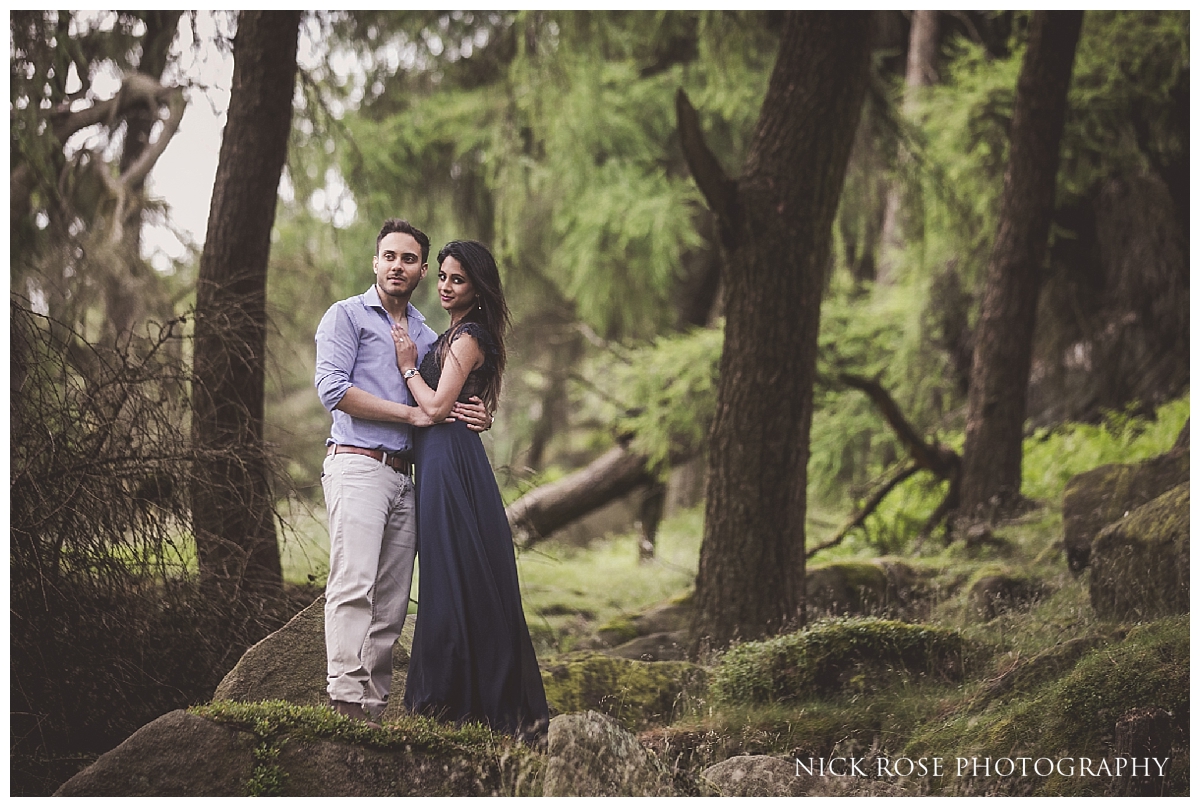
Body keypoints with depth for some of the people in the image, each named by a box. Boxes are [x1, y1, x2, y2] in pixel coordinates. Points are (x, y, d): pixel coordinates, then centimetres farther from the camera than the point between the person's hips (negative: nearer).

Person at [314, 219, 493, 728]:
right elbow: (334, 389, -8)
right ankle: (346, 697, -23)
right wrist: (412, 414, -9)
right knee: (354, 586, -18)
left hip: (404, 475, 6)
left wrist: (478, 418, 1)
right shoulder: (347, 316, 5)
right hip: (357, 464, -6)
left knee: (393, 601, 1)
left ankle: (376, 701, 2)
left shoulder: (428, 337, 24)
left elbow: (444, 403, 26)